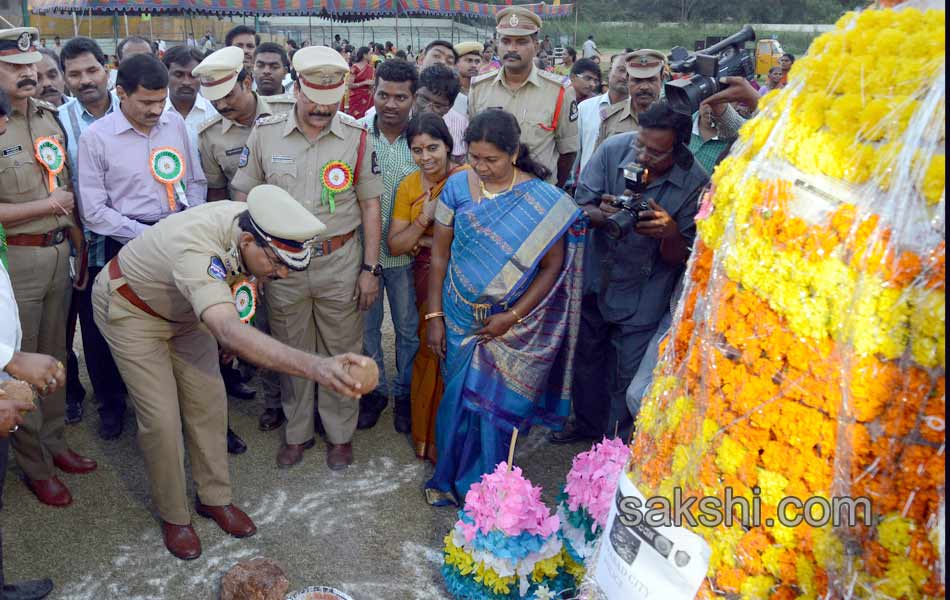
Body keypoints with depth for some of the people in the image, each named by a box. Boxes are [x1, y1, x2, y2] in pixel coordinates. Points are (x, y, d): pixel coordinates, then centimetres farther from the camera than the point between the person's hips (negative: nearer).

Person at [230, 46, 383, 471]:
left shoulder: (356, 138, -3)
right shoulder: (264, 133, -2)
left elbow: (370, 205, 1)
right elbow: (244, 198, 5)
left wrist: (370, 268, -2)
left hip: (340, 263, -1)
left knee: (342, 352, 9)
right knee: (292, 353, 14)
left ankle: (341, 434, 28)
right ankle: (297, 433, 32)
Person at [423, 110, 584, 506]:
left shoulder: (543, 199, -11)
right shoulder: (457, 186, -4)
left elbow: (553, 266, -8)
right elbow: (439, 254, 1)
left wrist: (512, 317, -14)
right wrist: (434, 316, 0)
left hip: (513, 322, -2)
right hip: (460, 317, 2)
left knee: (496, 403, 8)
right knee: (457, 399, 13)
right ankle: (449, 476, 36)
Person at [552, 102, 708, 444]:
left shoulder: (695, 184, -19)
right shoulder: (613, 150, -16)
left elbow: (679, 259, -14)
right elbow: (580, 208, -9)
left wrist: (671, 233, -35)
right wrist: (602, 216, -31)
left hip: (643, 296, -3)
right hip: (595, 278, 3)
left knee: (627, 375, 5)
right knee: (586, 356, 20)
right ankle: (588, 423, 46)